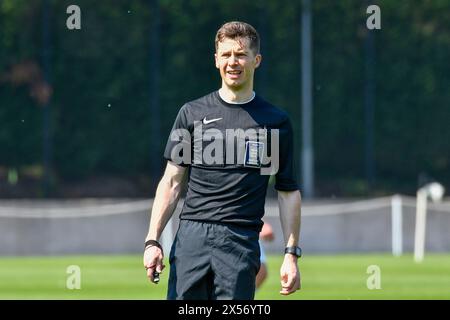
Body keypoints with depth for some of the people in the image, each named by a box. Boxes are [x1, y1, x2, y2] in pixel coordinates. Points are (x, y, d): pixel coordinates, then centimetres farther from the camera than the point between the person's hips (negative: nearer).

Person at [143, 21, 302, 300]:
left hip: (241, 243, -1)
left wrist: (292, 254, 2)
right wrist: (152, 240, 1)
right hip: (191, 236, 1)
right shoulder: (193, 113, 12)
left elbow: (289, 192, 10)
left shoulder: (276, 122, 10)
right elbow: (172, 182, 11)